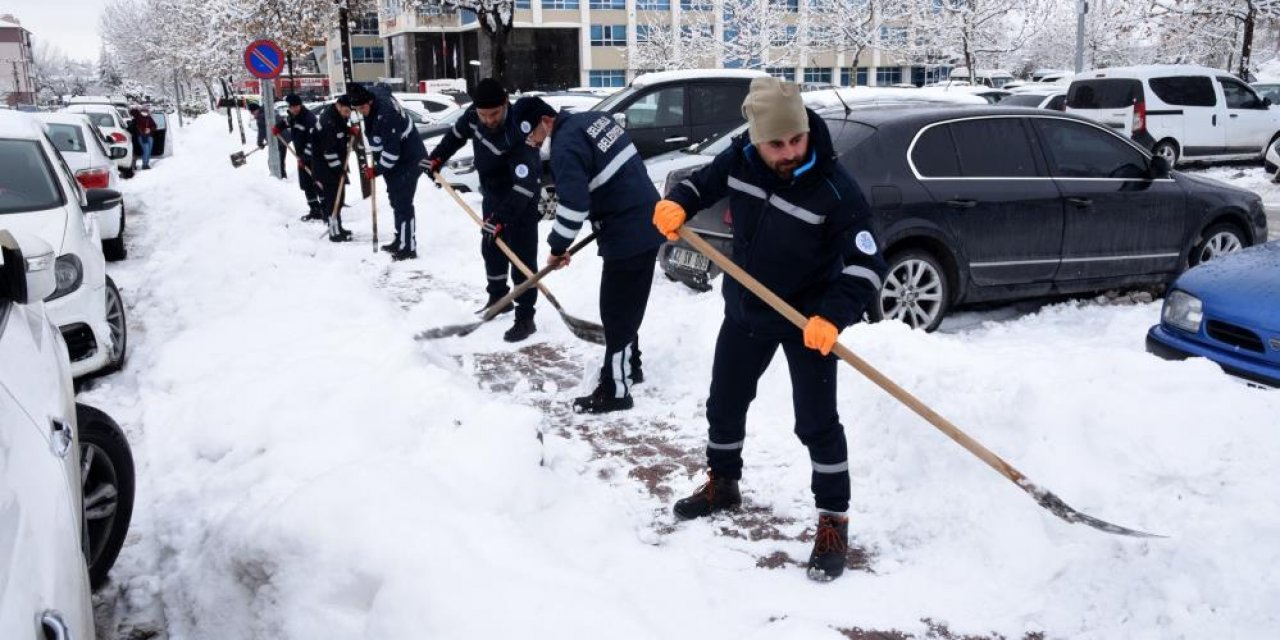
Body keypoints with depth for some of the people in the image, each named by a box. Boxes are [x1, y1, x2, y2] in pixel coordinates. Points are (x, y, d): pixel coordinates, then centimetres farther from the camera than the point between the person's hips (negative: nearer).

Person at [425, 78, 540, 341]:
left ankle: (525, 317, -2)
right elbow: (456, 134, 10)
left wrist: (501, 217, -43)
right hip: (492, 194, 8)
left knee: (521, 255, -8)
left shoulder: (519, 129, -35)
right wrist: (436, 158, 10)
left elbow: (525, 182, -39)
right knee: (491, 248, 19)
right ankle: (498, 297, 38)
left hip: (521, 200, -7)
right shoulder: (474, 114, -14)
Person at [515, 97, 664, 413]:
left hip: (627, 234, -10)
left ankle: (615, 391, 5)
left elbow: (573, 203, -23)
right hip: (647, 220, 10)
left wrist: (558, 247, -10)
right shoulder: (595, 118, 12)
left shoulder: (566, 145, -16)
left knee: (616, 313, -2)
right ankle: (629, 366, 37)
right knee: (627, 306, 22)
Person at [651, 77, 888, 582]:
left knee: (816, 422, -5)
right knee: (724, 403, 18)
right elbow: (704, 182, 6)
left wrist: (833, 316, -41)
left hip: (807, 318, -5)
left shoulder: (835, 190, -27)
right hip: (746, 308, 5)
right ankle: (723, 485, 42)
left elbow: (866, 265, -27)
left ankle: (833, 523, 12)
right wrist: (676, 204, -16)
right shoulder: (740, 159, -13)